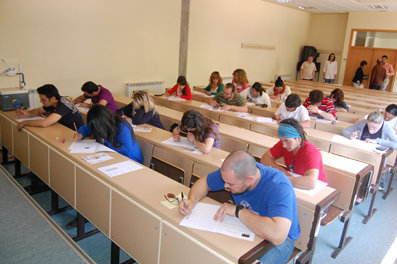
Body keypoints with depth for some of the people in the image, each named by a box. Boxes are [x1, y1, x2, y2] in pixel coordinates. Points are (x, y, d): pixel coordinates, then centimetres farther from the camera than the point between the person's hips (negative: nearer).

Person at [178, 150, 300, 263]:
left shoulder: (279, 187, -32)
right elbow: (204, 182, 5)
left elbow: (277, 235, -44)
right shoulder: (232, 172, -12)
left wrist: (238, 211, -34)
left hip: (281, 240, -5)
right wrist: (192, 200, -16)